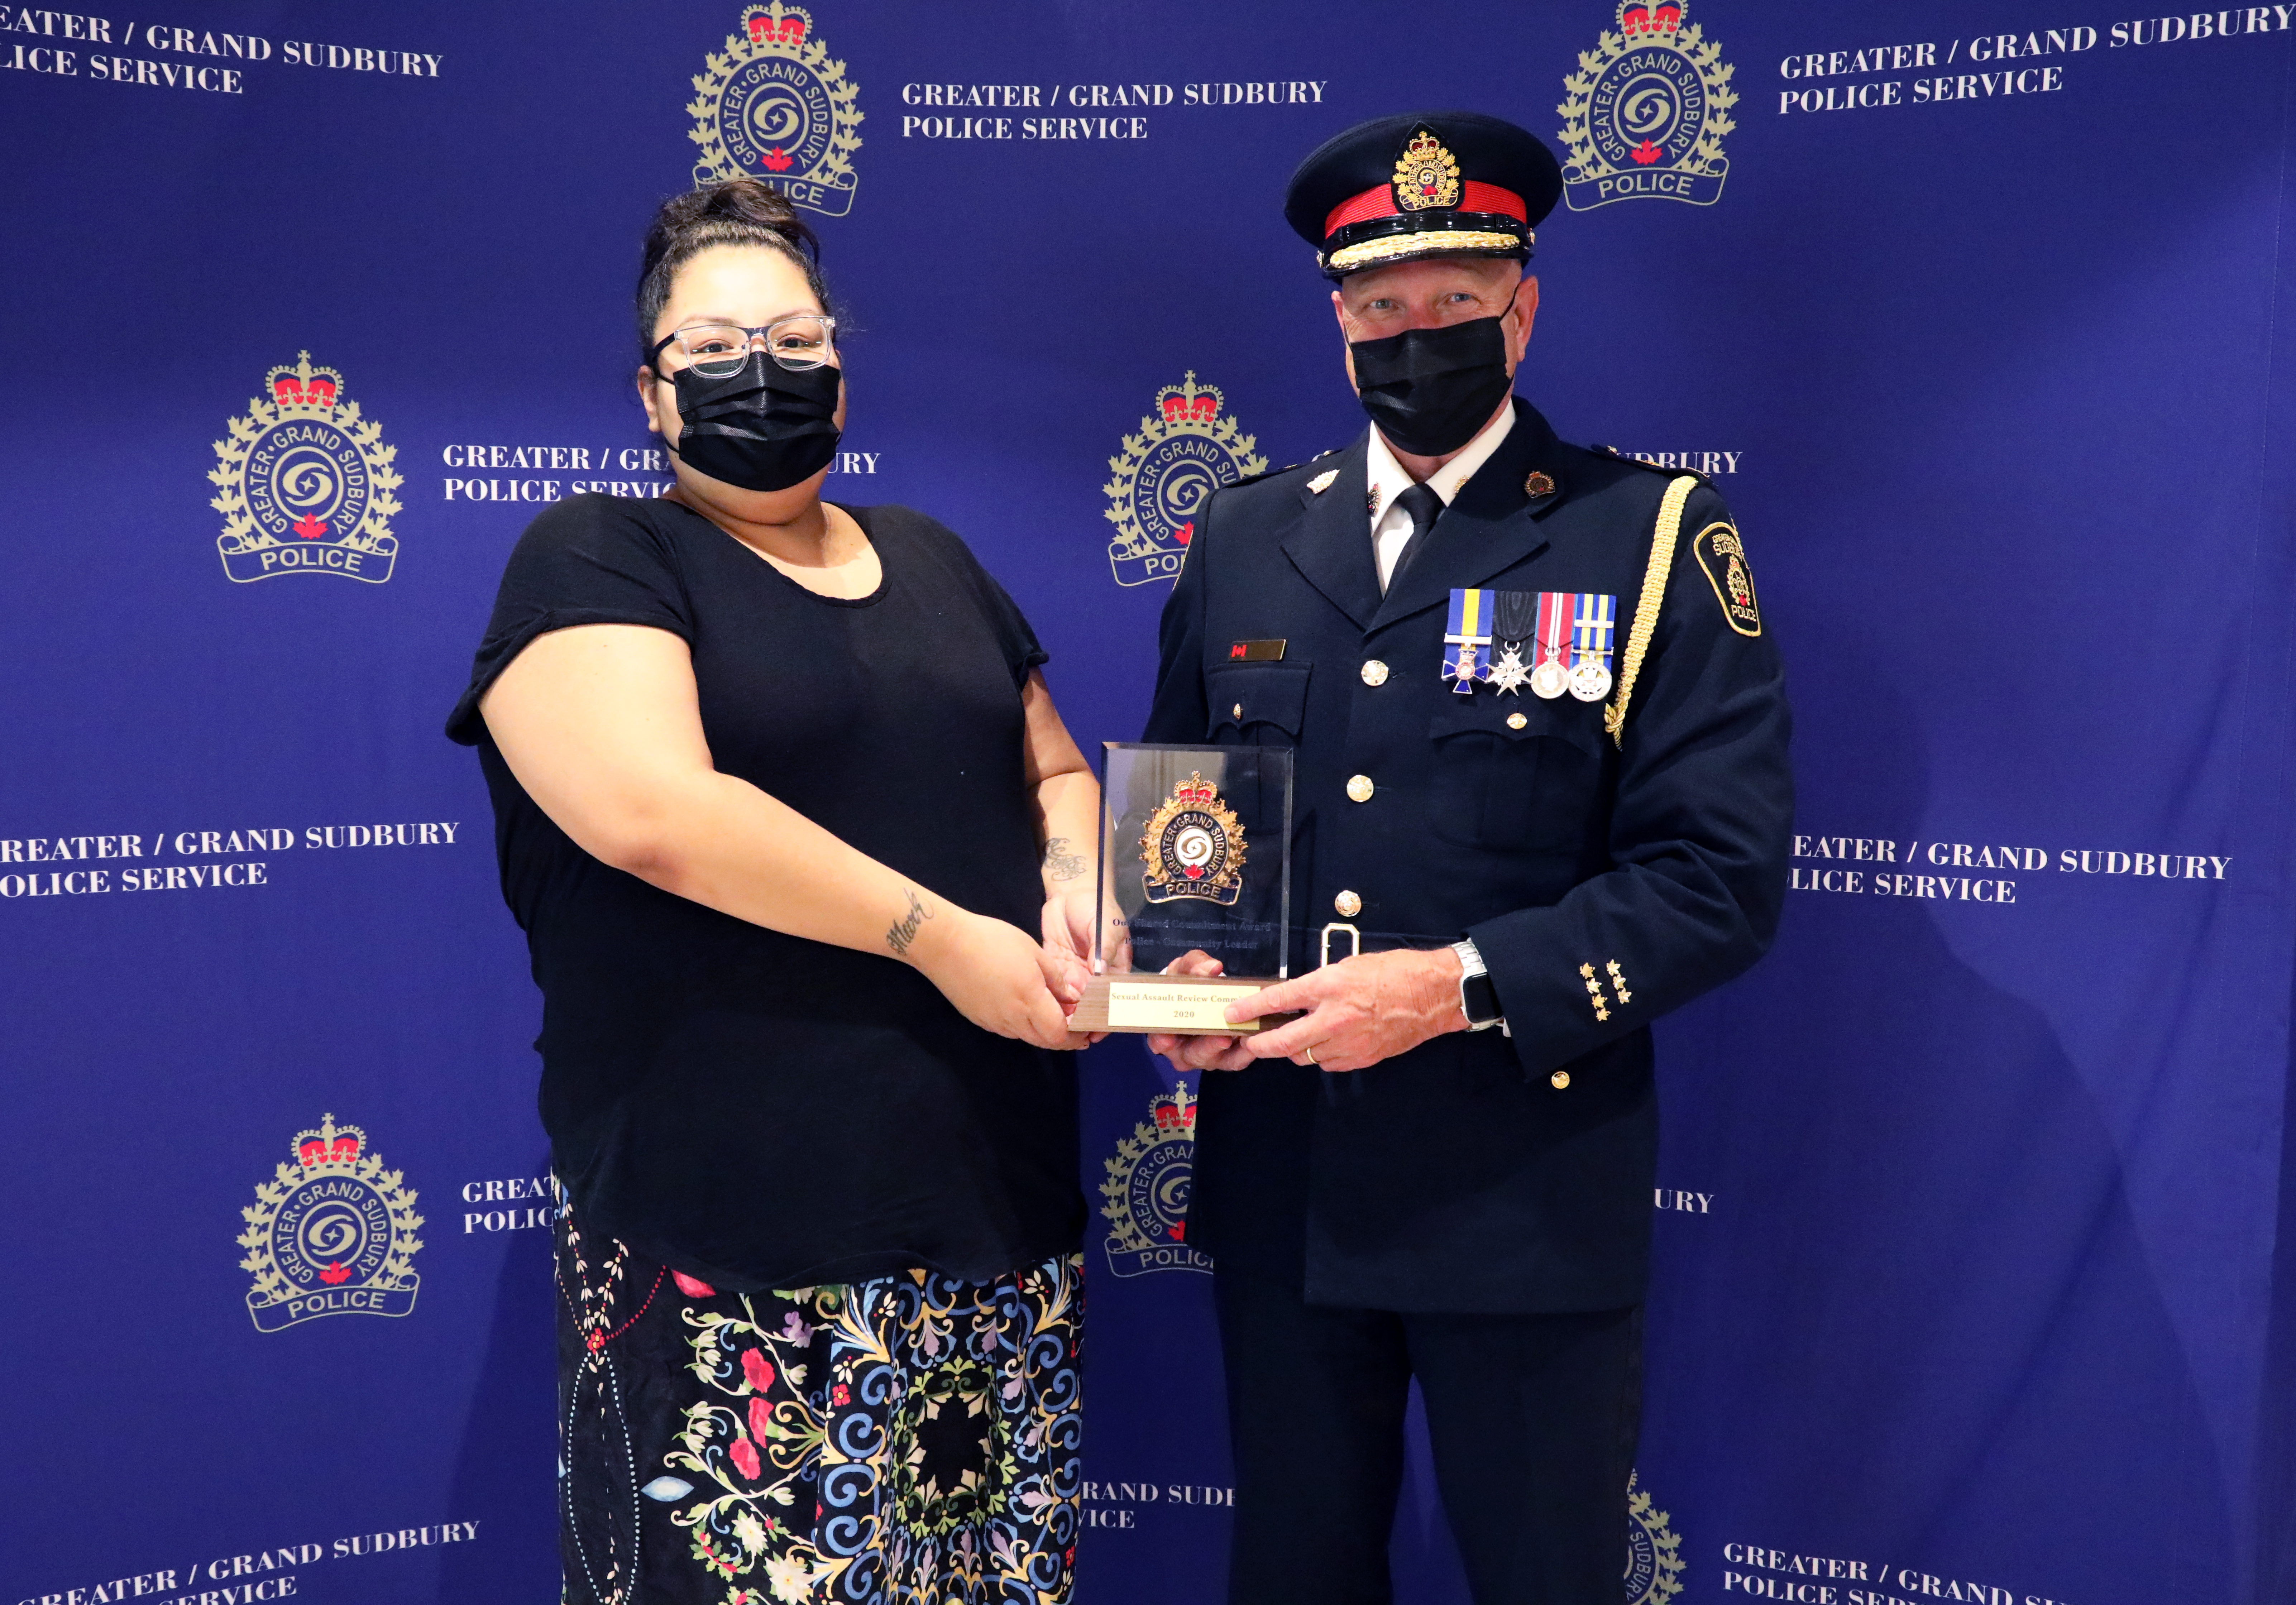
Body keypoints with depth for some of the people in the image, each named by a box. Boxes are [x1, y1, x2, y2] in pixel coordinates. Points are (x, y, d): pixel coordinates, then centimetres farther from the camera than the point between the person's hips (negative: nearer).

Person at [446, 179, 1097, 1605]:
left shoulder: (933, 561, 16)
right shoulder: (594, 562, -2)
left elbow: (1054, 766, 24)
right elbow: (649, 807, -19)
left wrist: (1075, 876, 1)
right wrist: (937, 934, -17)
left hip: (1004, 1212, 6)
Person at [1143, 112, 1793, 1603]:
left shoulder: (1654, 537, -5)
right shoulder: (1244, 537, 8)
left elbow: (1722, 876, -12)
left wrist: (1460, 986, -22)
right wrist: (1179, 976, -6)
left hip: (1530, 1194, -3)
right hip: (1278, 1186, 4)